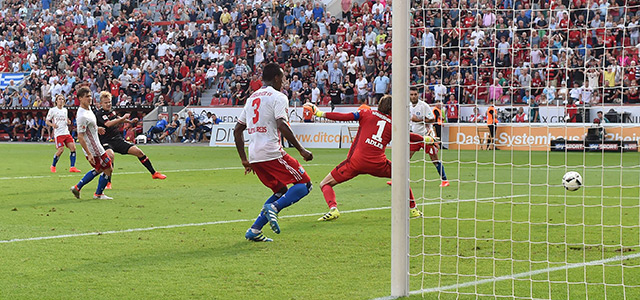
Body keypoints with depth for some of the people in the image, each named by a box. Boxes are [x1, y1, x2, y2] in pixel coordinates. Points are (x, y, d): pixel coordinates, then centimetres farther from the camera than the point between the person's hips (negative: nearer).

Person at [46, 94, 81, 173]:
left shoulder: (65, 110, 16)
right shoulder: (52, 110, 1)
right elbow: (47, 121, 3)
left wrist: (68, 122, 5)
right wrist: (52, 125, -17)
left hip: (66, 132, 5)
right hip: (58, 133, -5)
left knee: (73, 147, -10)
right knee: (61, 149, -16)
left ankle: (72, 167, -7)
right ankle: (53, 166, 6)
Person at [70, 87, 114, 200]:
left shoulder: (87, 109, 4)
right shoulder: (83, 116, -26)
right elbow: (80, 137, -25)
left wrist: (97, 128, 25)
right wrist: (89, 154, -25)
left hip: (96, 147, 10)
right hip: (94, 150, -10)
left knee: (98, 170, 23)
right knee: (108, 170, 1)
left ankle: (77, 187, 24)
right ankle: (98, 194, 18)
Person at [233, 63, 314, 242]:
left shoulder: (252, 98, 20)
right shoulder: (278, 97, -3)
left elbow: (238, 130, 20)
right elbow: (282, 126, -18)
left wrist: (244, 160, 24)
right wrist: (301, 150, -15)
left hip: (254, 156, 8)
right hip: (272, 153, -8)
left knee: (281, 191, 20)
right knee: (304, 184, 1)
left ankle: (254, 231, 10)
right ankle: (274, 207, -21)